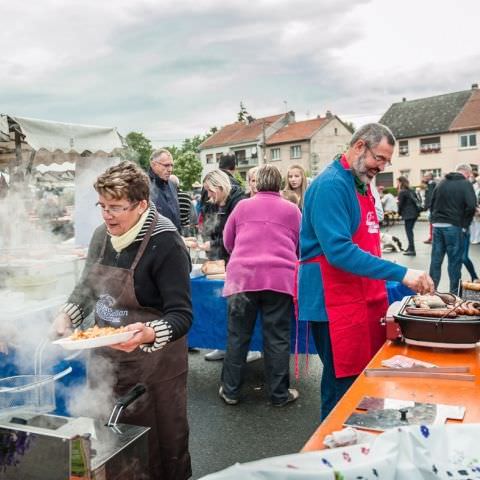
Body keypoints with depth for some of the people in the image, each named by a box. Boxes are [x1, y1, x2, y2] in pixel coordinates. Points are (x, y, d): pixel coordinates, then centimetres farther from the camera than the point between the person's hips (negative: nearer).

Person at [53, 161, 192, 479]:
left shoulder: (166, 244, -20)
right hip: (105, 358, 7)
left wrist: (149, 334, -40)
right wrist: (68, 315, -4)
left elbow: (181, 315, -22)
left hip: (153, 364, -6)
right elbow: (88, 287, 14)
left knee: (161, 445, 8)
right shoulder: (103, 236, 1)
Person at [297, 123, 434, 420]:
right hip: (336, 302, -9)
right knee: (343, 384, 1)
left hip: (366, 298, 9)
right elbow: (338, 251, -26)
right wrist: (401, 274, -26)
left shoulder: (361, 183, 14)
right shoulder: (331, 185, -16)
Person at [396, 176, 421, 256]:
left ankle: (412, 250, -4)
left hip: (408, 214, -8)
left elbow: (400, 204, -10)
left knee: (408, 231, -3)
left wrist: (399, 212, 6)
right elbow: (418, 201, 15)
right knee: (410, 230, 17)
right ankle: (410, 247, 24)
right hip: (415, 213, 8)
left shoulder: (402, 192, -11)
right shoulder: (411, 191, 13)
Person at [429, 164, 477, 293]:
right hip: (454, 227, -5)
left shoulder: (441, 183, 11)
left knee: (436, 259, 9)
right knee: (455, 260, 3)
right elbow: (471, 206, -16)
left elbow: (432, 203, 13)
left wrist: (435, 219, 14)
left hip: (437, 225, 5)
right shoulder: (466, 184, -5)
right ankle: (454, 293, 9)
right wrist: (464, 224, -5)